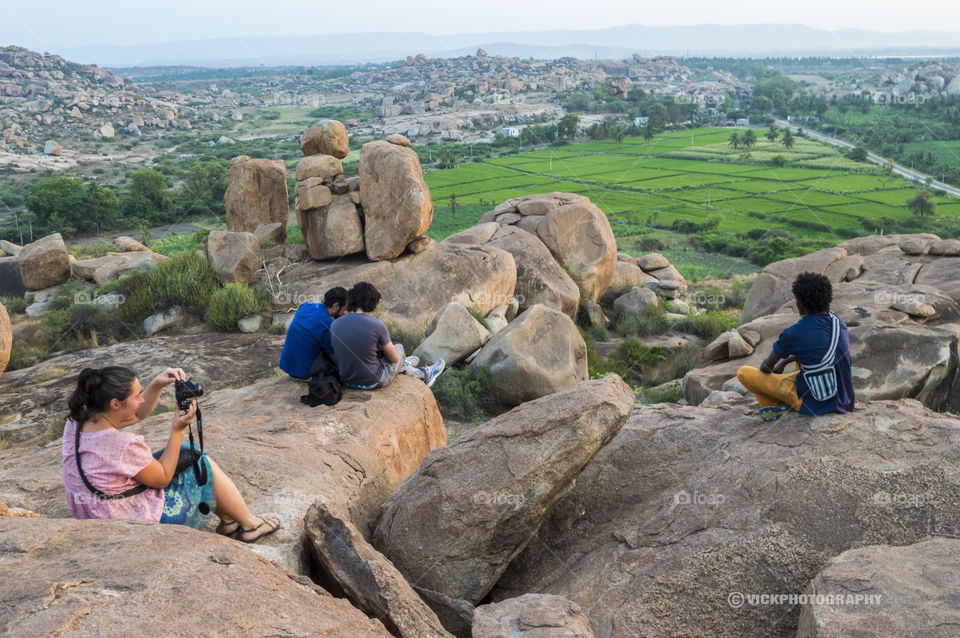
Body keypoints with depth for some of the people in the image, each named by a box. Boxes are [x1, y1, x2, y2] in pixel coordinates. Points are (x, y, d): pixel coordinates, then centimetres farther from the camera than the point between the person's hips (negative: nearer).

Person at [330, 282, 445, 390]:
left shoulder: (334, 325, -8)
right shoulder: (377, 325, -20)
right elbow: (394, 358, -8)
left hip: (347, 380, 4)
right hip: (373, 381, -4)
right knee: (399, 347, 27)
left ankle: (424, 374, 57)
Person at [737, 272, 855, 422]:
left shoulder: (794, 333, -19)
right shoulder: (839, 322, 2)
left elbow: (766, 368, -5)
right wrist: (784, 362, 27)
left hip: (814, 404, -7)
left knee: (743, 372, -1)